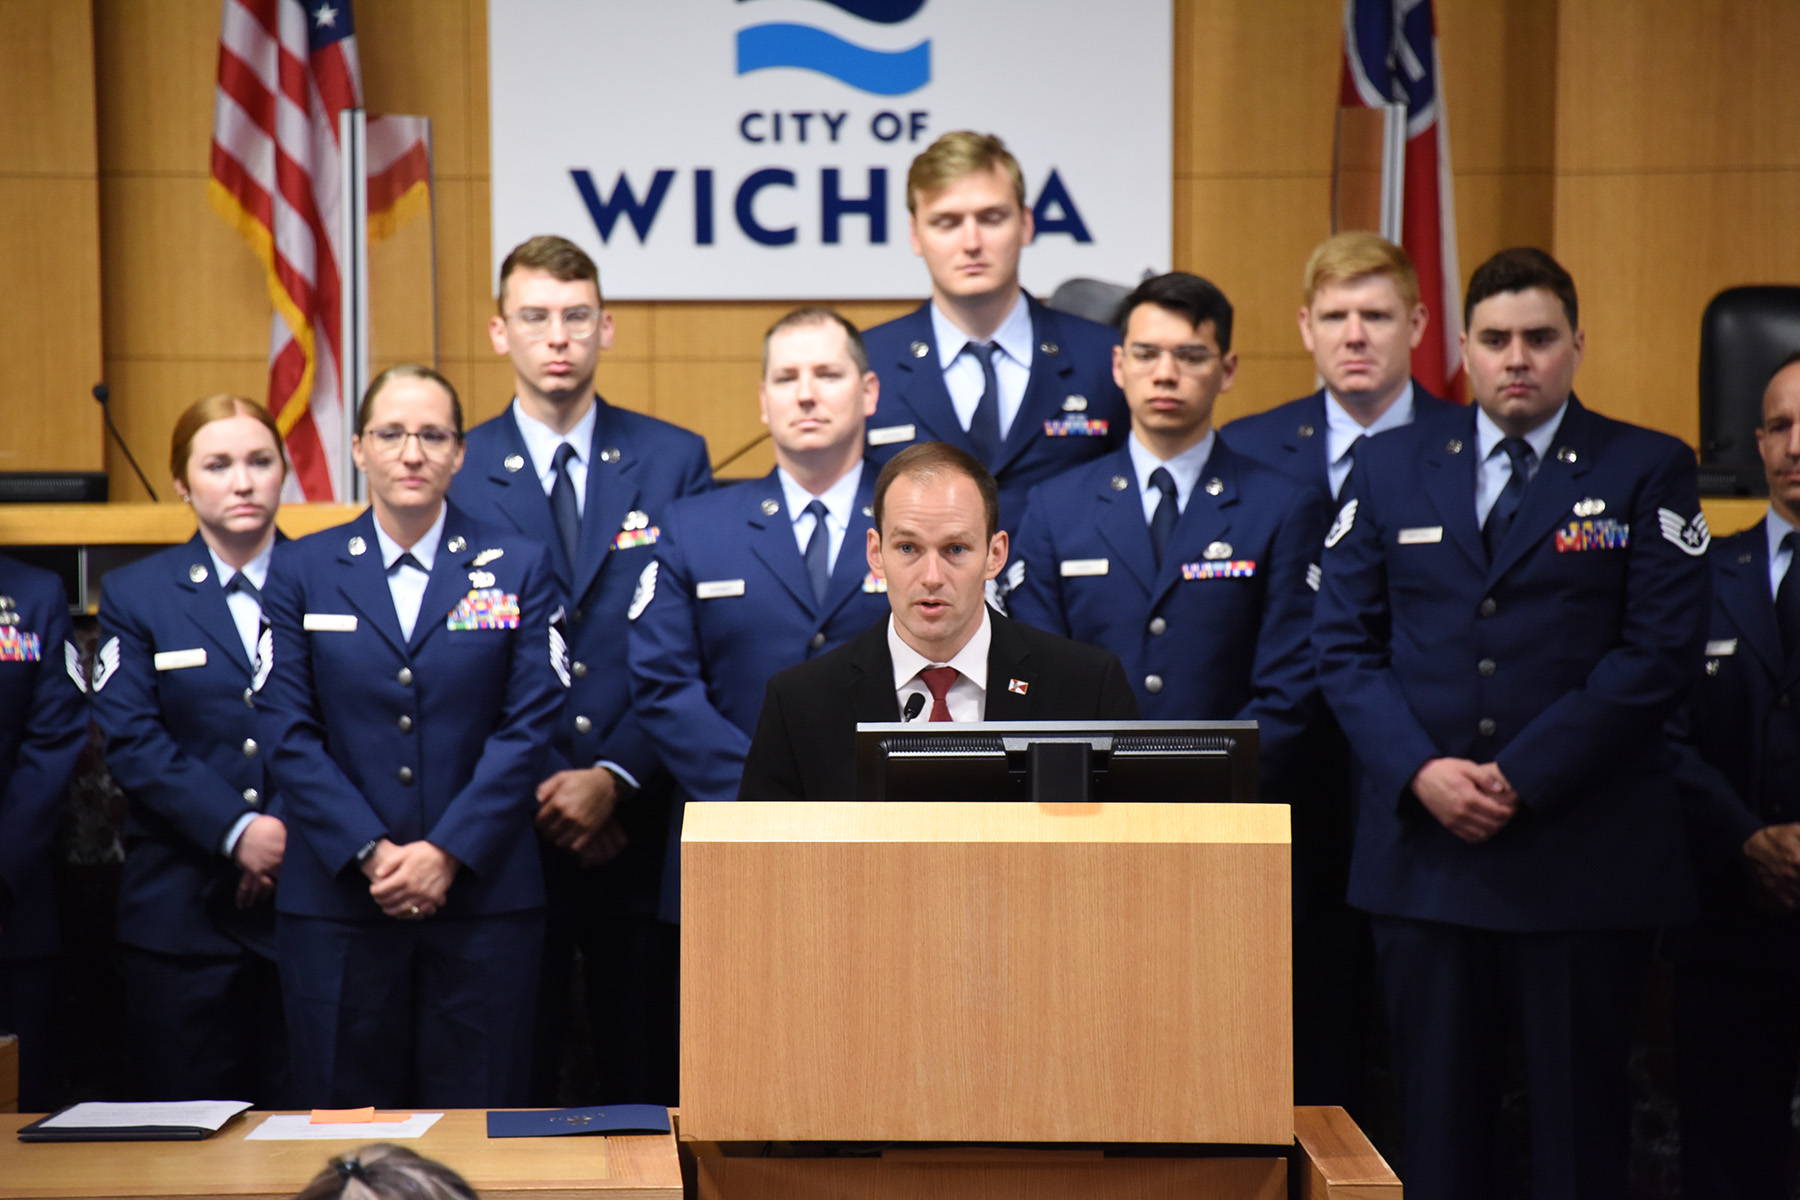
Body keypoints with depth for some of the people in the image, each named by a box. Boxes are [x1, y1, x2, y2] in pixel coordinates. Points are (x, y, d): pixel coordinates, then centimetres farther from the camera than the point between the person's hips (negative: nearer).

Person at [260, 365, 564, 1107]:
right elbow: (288, 736, 1)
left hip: (484, 894, 0)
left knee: (477, 1126, 2)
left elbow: (529, 726, -1)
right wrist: (371, 854, -11)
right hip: (338, 901, 1)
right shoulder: (302, 573, 7)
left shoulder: (517, 569, 6)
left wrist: (446, 853, -11)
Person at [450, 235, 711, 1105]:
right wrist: (541, 791, -7)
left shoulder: (674, 462, 6)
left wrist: (614, 778, -11)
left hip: (641, 823, 1)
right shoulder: (454, 473, 3)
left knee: (644, 1078, 6)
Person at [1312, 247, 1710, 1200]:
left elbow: (1660, 650, -6)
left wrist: (1523, 777, -13)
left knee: (1578, 1118, 4)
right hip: (1422, 849, 2)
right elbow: (1344, 643, 6)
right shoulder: (1389, 467, 10)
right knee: (1435, 1116, 7)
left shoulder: (1648, 471, 3)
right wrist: (1420, 772, -10)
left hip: (1585, 857, -2)